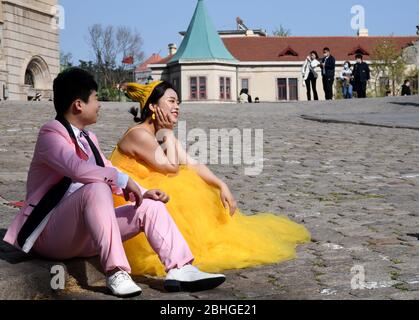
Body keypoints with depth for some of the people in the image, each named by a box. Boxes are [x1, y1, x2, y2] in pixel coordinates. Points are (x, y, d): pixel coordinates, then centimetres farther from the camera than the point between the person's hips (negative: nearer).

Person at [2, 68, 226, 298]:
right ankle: (116, 273, -40)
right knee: (97, 188, -35)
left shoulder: (88, 139, 16)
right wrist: (123, 180, -24)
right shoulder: (51, 134, -11)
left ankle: (180, 269, -19)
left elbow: (109, 173, 19)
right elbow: (77, 168, -30)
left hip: (86, 233, 9)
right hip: (50, 234, -9)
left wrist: (143, 192, 3)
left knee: (150, 206, -3)